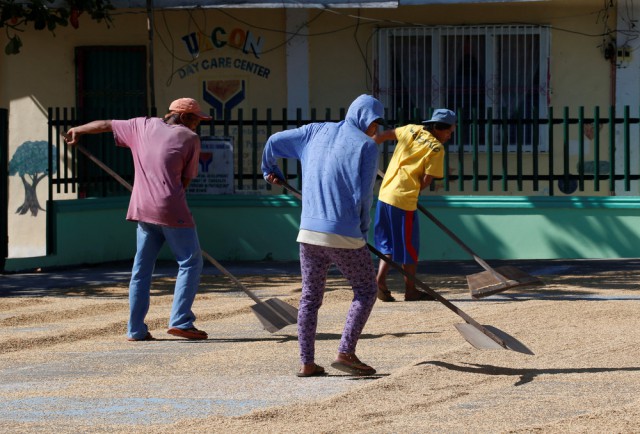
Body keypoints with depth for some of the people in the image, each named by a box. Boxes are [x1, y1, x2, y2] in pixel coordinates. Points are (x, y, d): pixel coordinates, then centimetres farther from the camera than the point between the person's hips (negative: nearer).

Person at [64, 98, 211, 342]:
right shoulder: (190, 138, 2)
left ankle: (136, 329, 10)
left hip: (143, 210, 5)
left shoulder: (144, 126, 14)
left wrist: (78, 130, 40)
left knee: (142, 267, 11)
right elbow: (185, 180, 4)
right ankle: (180, 321, -8)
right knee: (191, 262, 3)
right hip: (172, 211, -5)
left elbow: (106, 125, 24)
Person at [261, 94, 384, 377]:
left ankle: (307, 363, 8)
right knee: (366, 291, 9)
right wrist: (363, 229, 8)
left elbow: (274, 141, 18)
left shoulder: (316, 132, 11)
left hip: (309, 231, 5)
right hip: (344, 235, -5)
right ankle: (346, 353, -3)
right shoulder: (366, 145, -4)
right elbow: (364, 195, -8)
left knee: (310, 297, 12)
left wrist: (270, 170, 37)